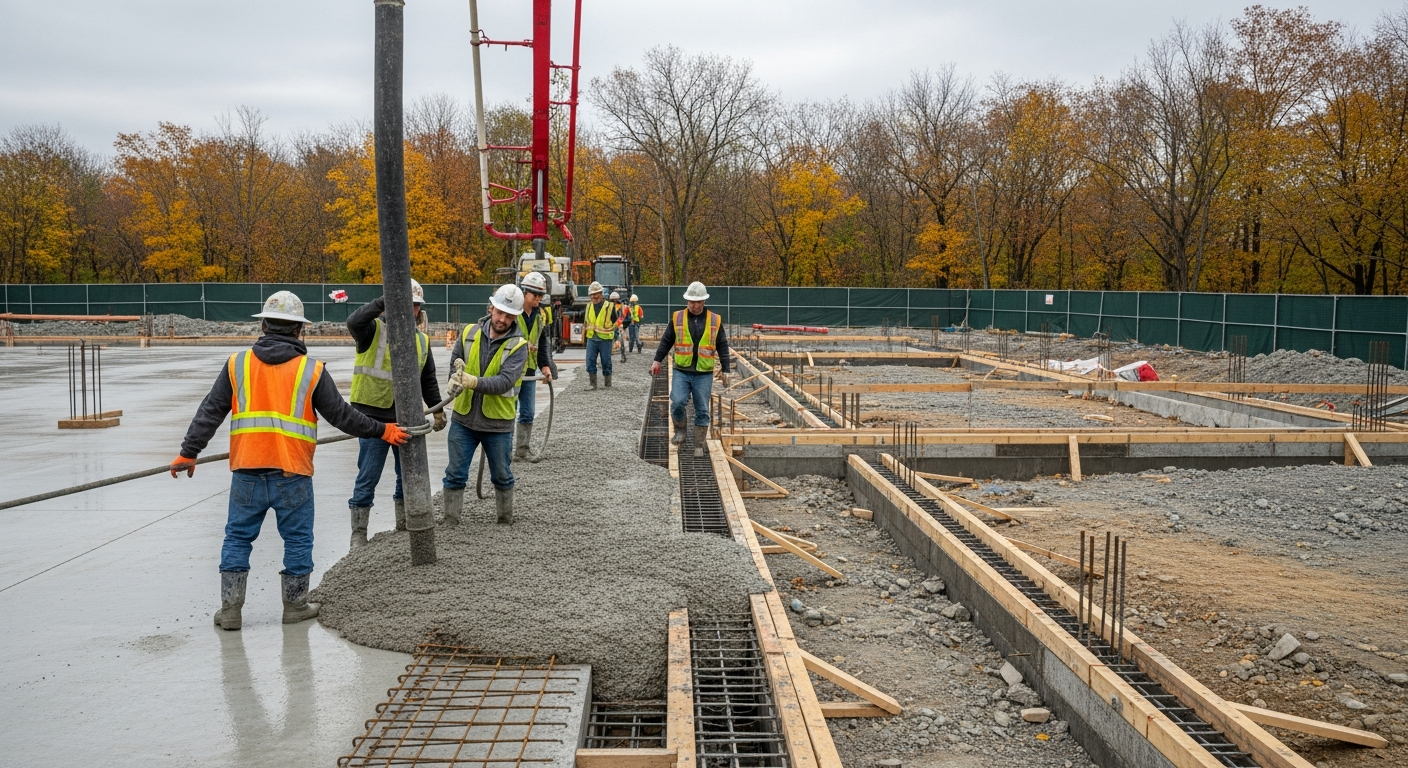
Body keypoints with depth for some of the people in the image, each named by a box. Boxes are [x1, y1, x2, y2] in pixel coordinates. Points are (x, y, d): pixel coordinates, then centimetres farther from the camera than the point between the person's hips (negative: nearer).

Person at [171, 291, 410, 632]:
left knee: (238, 537, 12)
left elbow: (210, 412, 5)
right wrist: (383, 431, 13)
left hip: (247, 471, 2)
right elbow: (342, 415, 1)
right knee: (298, 539, 11)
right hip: (292, 473, -2)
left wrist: (188, 453, 10)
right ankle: (295, 605, 18)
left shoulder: (237, 364, 4)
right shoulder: (312, 371, -2)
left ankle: (229, 608, 12)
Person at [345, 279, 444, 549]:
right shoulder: (374, 331, -7)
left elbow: (428, 379, 18)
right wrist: (384, 301, -31)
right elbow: (354, 322, -30)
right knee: (368, 479, -2)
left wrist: (437, 409, 13)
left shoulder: (421, 340, 11)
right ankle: (358, 535, 7)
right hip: (374, 416, -6)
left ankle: (404, 527, 29)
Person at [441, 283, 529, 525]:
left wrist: (473, 381, -39)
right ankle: (450, 522, 18)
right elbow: (455, 360, 10)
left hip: (498, 423, -2)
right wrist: (457, 372, -14)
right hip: (463, 418, 2)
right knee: (455, 474, 7)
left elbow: (504, 382, -24)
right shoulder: (469, 333, -2)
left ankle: (506, 519, 35)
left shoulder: (518, 346, -13)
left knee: (502, 475, 15)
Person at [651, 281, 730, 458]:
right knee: (677, 403, -15)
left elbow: (722, 347, 7)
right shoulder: (677, 318, 3)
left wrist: (725, 370, 4)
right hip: (681, 372, 0)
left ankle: (699, 446, 12)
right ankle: (680, 431, 12)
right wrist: (657, 360, 1)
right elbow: (666, 341, 9)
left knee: (702, 411, 3)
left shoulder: (715, 320, 3)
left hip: (704, 374, 0)